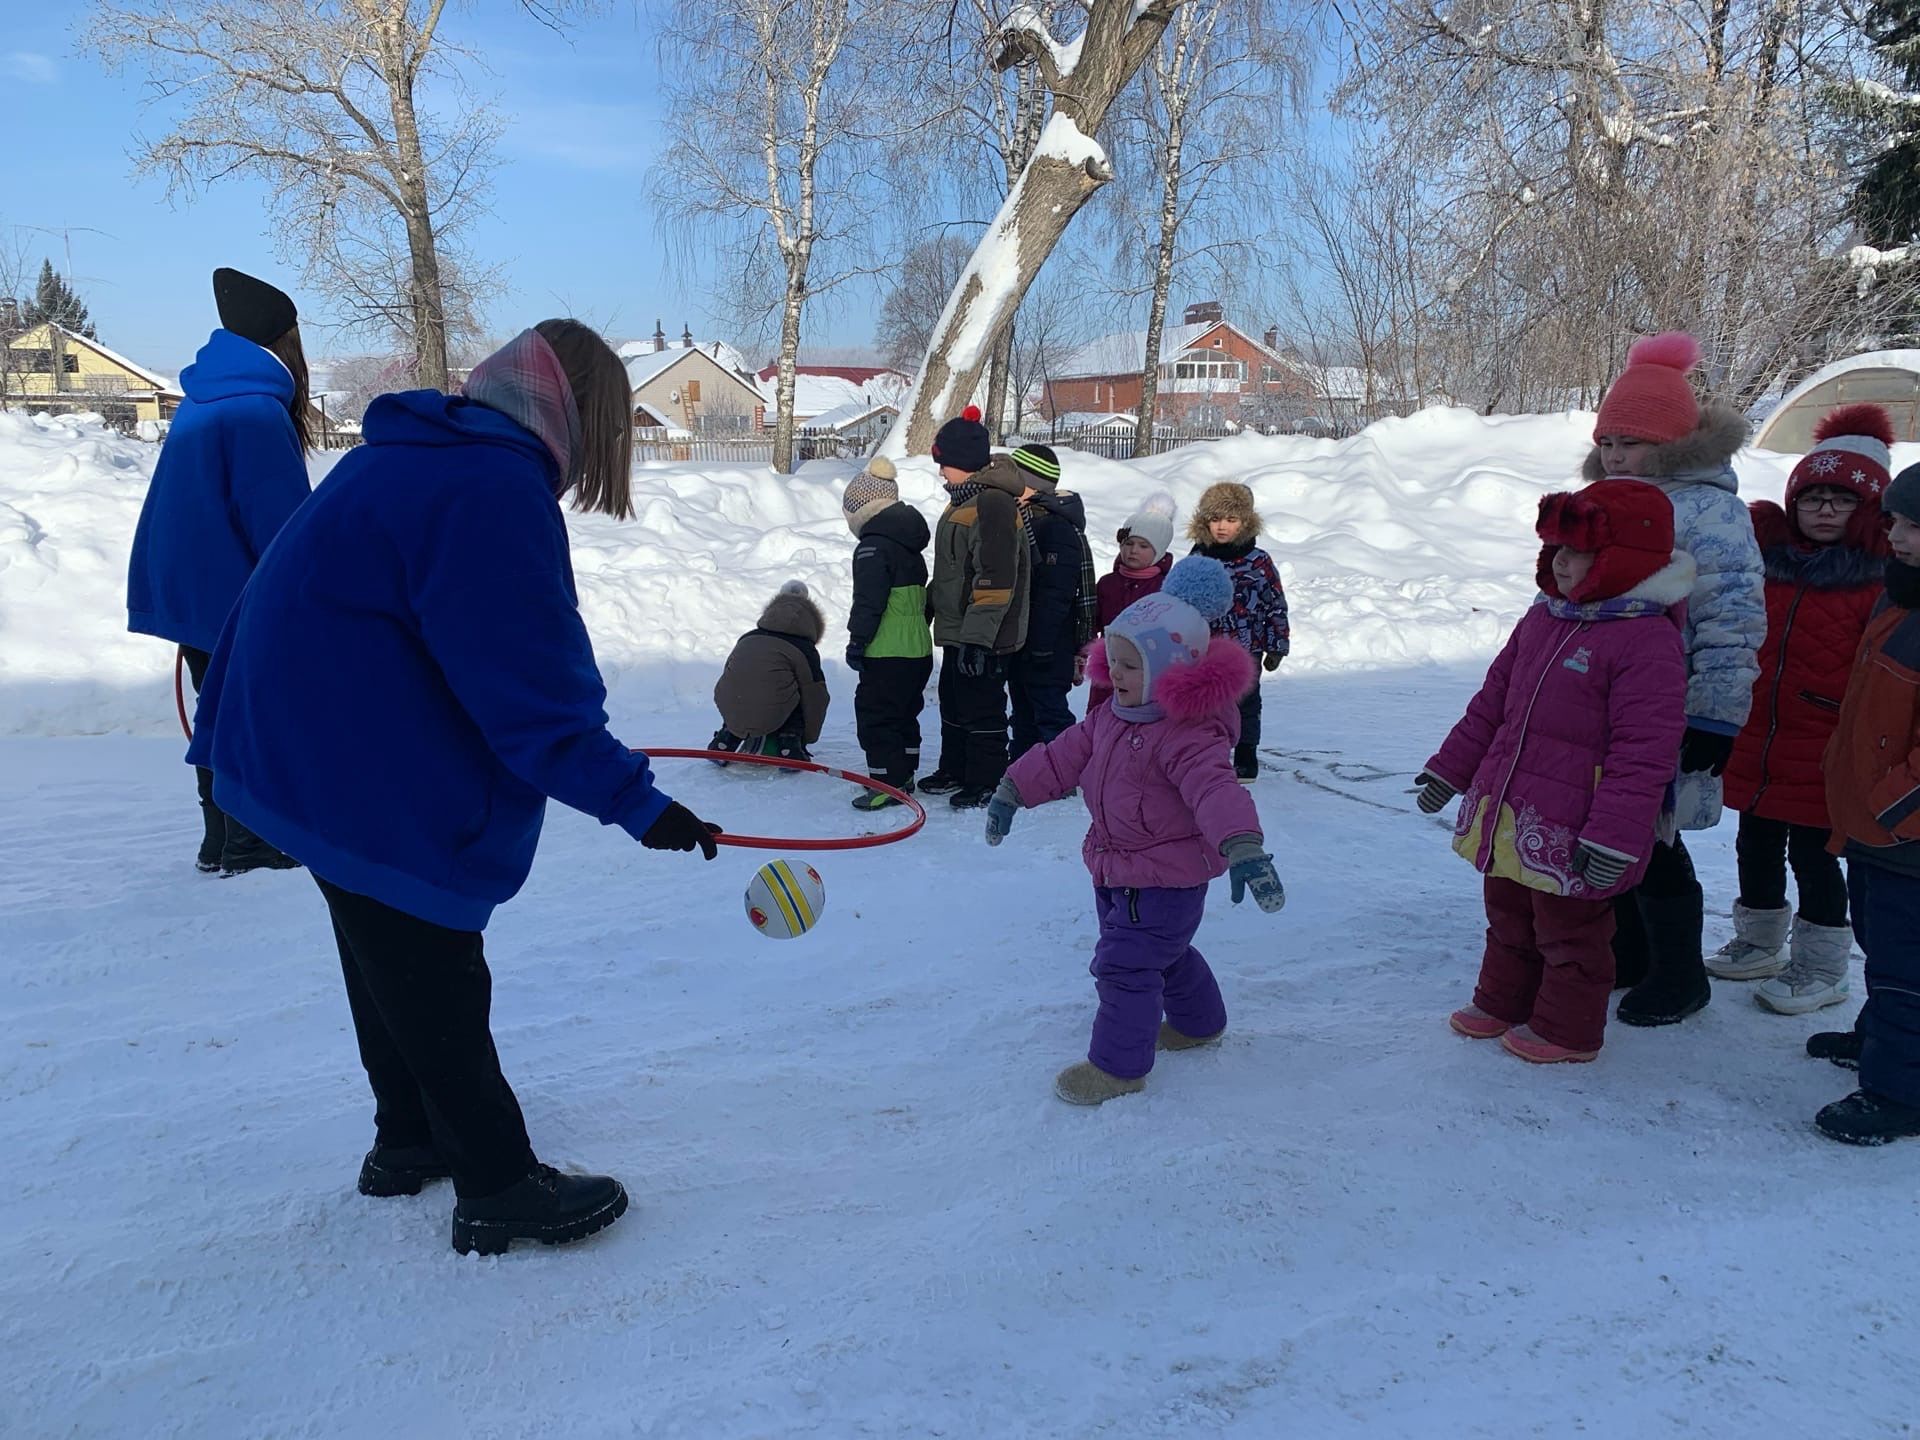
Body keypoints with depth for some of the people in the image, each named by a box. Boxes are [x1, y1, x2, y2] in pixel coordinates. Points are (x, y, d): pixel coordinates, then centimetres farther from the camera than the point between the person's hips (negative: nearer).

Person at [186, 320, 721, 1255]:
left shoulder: (414, 452, 11)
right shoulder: (496, 487, -22)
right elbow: (533, 685, -26)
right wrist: (632, 799, -23)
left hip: (315, 751, 10)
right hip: (371, 782, -10)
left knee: (392, 960, 22)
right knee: (436, 980, 1)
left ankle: (409, 1139, 38)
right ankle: (499, 1190, 14)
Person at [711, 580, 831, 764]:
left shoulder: (747, 638, 24)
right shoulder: (805, 650, 8)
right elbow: (814, 698, 12)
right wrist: (809, 738, 27)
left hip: (730, 712, 5)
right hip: (771, 715, -5)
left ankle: (722, 744, 25)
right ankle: (789, 749, 6)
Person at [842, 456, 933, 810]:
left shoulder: (873, 546, -14)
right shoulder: (911, 545, 15)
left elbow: (869, 601, -20)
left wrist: (857, 640, -13)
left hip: (887, 655, -10)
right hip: (919, 649, 10)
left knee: (875, 717, -3)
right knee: (904, 714, 18)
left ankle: (888, 784, -4)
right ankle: (903, 776, 26)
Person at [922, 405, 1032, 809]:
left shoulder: (994, 504, -21)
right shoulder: (965, 499, 13)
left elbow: (997, 580, -26)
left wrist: (977, 637, -26)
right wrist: (932, 605, 27)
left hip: (982, 637, -11)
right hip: (958, 630, 11)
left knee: (982, 709, 0)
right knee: (953, 702, 20)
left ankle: (986, 783, 11)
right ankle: (954, 772, 33)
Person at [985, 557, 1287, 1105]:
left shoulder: (1188, 734, -27)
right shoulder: (1112, 716, 1)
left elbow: (1215, 789, -42)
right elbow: (1065, 756, 10)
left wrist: (1244, 848, -56)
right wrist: (1014, 789, 10)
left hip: (1166, 879, -9)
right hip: (1120, 870, 9)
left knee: (1125, 965, -5)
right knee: (1166, 952, 26)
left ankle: (1118, 1064, 10)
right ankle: (1199, 1023, 49)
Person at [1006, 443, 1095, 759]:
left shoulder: (1058, 527, -18)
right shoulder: (1022, 518, 14)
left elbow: (1055, 594, -23)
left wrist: (1041, 646, -24)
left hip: (1046, 644, -10)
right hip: (1020, 639, 10)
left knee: (1048, 709, -5)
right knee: (1023, 709, 17)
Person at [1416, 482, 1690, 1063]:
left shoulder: (1647, 642, -19)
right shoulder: (1543, 619, 7)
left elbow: (1643, 752, -22)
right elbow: (1493, 702, 15)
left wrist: (1614, 837, -24)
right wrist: (1449, 769, 17)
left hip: (1572, 834, -8)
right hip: (1508, 816, 8)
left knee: (1568, 930, 11)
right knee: (1508, 918, 24)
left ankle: (1566, 1029, 30)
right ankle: (1502, 1003, 42)